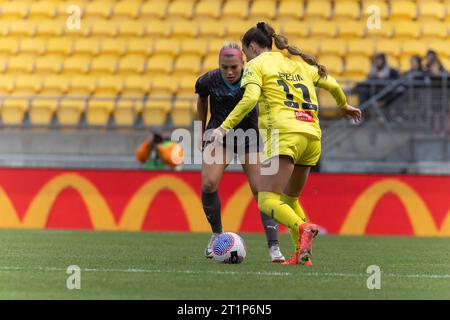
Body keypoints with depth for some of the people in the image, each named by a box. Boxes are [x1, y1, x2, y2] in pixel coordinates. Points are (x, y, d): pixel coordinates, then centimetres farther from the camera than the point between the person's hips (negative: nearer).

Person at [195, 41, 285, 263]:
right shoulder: (209, 81, -12)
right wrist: (202, 132, 15)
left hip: (250, 137, -1)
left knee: (261, 190, -11)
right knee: (208, 184, -17)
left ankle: (274, 247, -7)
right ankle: (217, 234, 7)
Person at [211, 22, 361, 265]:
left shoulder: (256, 65, 6)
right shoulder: (299, 63, 25)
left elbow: (249, 99, -11)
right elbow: (333, 85, 33)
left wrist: (224, 128, -13)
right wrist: (344, 106, 52)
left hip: (284, 134, -7)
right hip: (312, 136, 7)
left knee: (267, 200, -12)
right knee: (290, 199, 21)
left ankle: (303, 228, -36)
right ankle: (303, 254, 11)